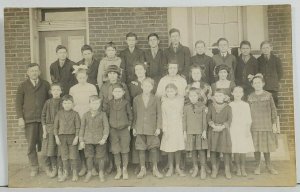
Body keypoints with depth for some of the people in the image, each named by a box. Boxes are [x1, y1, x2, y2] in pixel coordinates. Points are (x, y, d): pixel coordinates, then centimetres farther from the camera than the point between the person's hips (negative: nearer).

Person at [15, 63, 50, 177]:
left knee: (43, 144, 1)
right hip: (29, 120, 0)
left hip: (43, 118, 0)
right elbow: (18, 103, 7)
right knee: (31, 145, 1)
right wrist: (20, 118, -2)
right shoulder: (23, 86, 9)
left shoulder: (45, 85, 10)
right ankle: (34, 168, 12)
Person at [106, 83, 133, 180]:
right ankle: (118, 170, 21)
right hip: (113, 130, 1)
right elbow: (107, 114, 7)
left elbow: (130, 115, 3)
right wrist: (108, 126, 2)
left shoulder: (126, 103, -4)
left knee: (124, 151, 6)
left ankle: (125, 170, 21)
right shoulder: (110, 103, 1)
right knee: (115, 151, 6)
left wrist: (129, 125, -2)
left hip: (124, 129, -1)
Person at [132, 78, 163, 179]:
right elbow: (135, 114, 8)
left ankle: (155, 169, 18)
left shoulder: (156, 100, 0)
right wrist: (133, 127, 6)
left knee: (154, 148, 2)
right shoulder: (136, 99, 3)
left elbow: (159, 114, 2)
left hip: (152, 128, -1)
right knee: (141, 148, 6)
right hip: (140, 128, 1)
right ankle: (142, 169, 20)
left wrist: (158, 127, -4)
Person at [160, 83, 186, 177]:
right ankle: (170, 168, 18)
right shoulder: (164, 102, -3)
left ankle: (178, 167, 20)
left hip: (179, 127, 1)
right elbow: (163, 117, -2)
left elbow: (182, 113, 7)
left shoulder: (181, 100, 0)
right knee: (169, 149, 3)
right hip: (168, 127, -1)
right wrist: (164, 130, -6)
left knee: (178, 148, 5)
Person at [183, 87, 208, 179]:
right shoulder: (186, 107, 5)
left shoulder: (202, 106, 1)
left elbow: (204, 119, 1)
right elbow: (184, 120, 7)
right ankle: (195, 168, 23)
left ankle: (203, 169, 13)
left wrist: (204, 131, -3)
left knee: (201, 150, 0)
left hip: (200, 132, -2)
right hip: (190, 132, 2)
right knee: (193, 150, 8)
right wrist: (184, 132, 4)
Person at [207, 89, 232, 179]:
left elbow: (229, 119, -2)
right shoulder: (211, 106, 8)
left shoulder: (228, 107, 3)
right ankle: (214, 169, 16)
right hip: (213, 130, 2)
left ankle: (227, 170, 9)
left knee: (226, 150, -3)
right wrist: (213, 126, -13)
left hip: (224, 130, -1)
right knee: (213, 150, 4)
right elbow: (208, 118, 2)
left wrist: (222, 127, -15)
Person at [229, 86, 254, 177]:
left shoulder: (246, 105, 7)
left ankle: (243, 169, 11)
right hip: (233, 129, 0)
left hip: (243, 129, 1)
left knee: (243, 150, -2)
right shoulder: (230, 105, 5)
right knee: (236, 150, -1)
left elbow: (249, 119, 6)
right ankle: (238, 169, 12)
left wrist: (248, 129, -3)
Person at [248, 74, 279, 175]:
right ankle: (258, 166, 16)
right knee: (256, 146, 3)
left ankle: (269, 165, 21)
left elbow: (273, 110, 3)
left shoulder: (268, 95, 2)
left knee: (267, 145, 6)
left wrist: (274, 124, -1)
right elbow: (248, 111, 7)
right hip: (254, 126, 1)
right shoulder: (250, 97, 5)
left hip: (267, 125, -1)